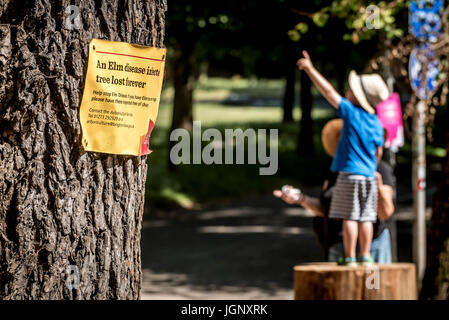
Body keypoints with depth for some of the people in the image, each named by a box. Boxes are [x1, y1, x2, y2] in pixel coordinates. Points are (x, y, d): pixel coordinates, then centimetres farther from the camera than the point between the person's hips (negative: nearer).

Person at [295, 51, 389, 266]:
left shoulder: (351, 113, -10)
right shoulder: (377, 123, 7)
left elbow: (328, 91, -9)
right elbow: (378, 153, 14)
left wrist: (310, 69, -4)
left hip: (350, 174, -6)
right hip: (369, 175, 6)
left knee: (349, 217, -3)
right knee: (366, 217, 9)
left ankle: (350, 257, -2)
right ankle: (365, 256, 12)